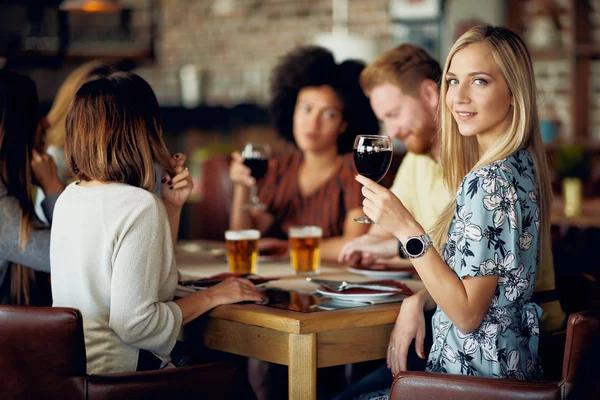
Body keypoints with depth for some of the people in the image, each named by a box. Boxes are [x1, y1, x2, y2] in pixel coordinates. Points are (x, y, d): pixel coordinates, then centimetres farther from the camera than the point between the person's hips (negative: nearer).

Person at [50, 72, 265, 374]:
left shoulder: (69, 197, 7)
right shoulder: (139, 206, -20)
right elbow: (134, 323, -22)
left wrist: (172, 206, 7)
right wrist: (210, 297, -11)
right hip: (122, 372, -9)